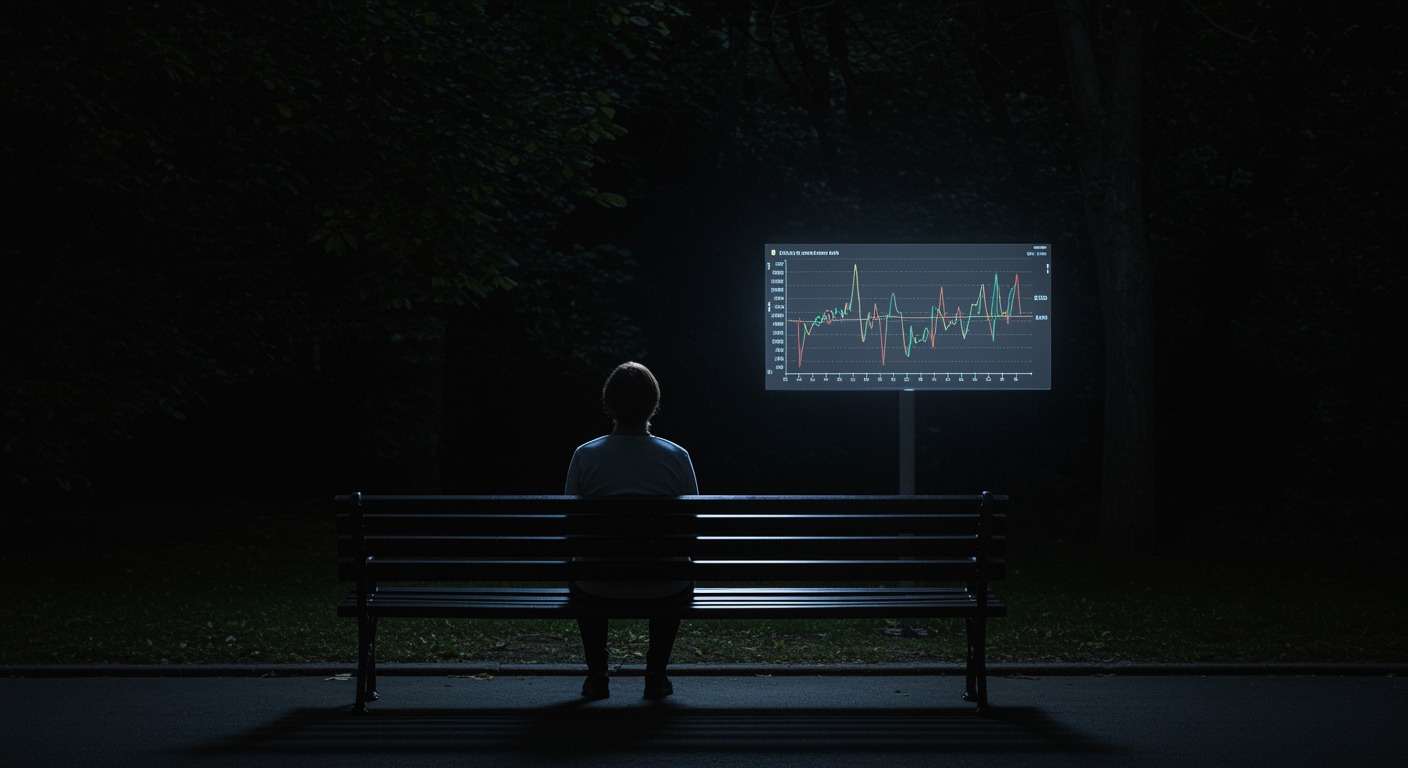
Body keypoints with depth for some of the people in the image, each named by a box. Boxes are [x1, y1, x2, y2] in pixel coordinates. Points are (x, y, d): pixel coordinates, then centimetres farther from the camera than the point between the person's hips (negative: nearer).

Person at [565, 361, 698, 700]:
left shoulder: (585, 455, -3)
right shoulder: (677, 457, -3)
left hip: (600, 589, 0)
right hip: (665, 591, 0)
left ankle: (597, 673, 33)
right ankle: (656, 673, 30)